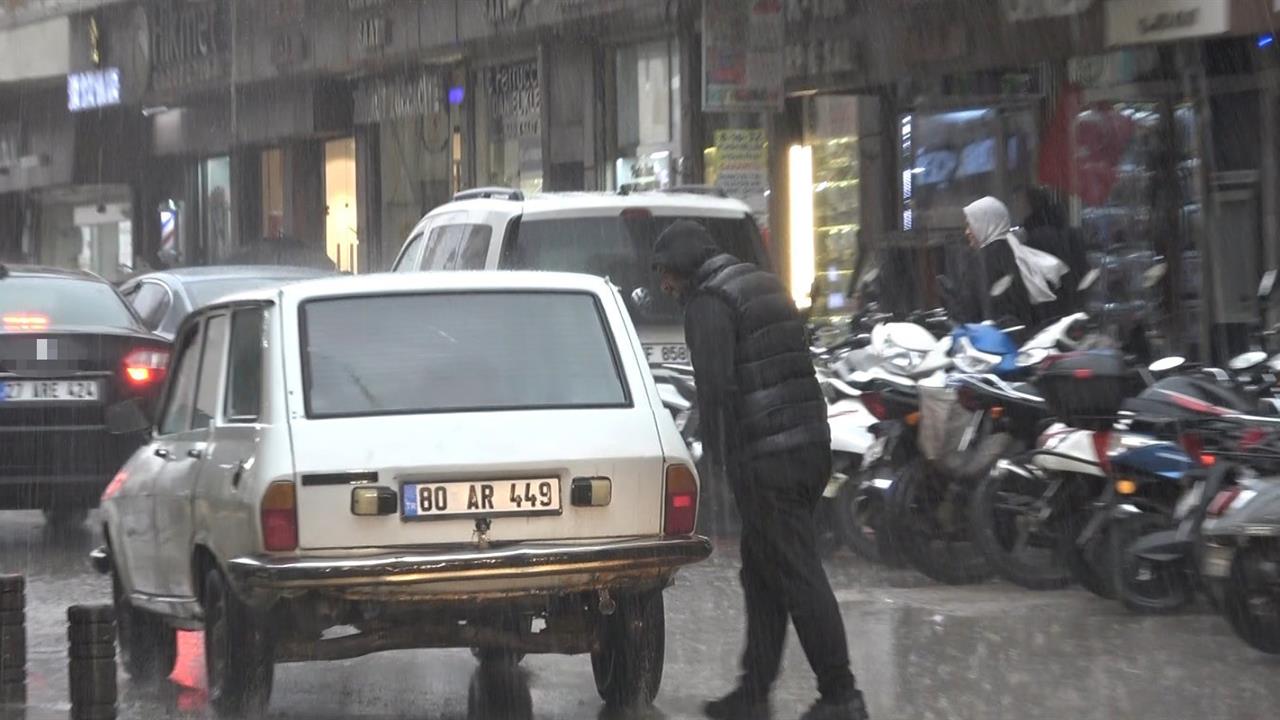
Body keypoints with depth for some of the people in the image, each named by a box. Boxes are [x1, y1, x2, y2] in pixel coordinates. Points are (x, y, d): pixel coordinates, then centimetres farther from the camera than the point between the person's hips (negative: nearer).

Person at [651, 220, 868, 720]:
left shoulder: (708, 304, -10)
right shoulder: (766, 286, 19)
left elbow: (716, 388, -19)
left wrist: (722, 459, -13)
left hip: (766, 462, -9)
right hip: (812, 447, 9)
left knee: (799, 578, -6)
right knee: (761, 575, 15)